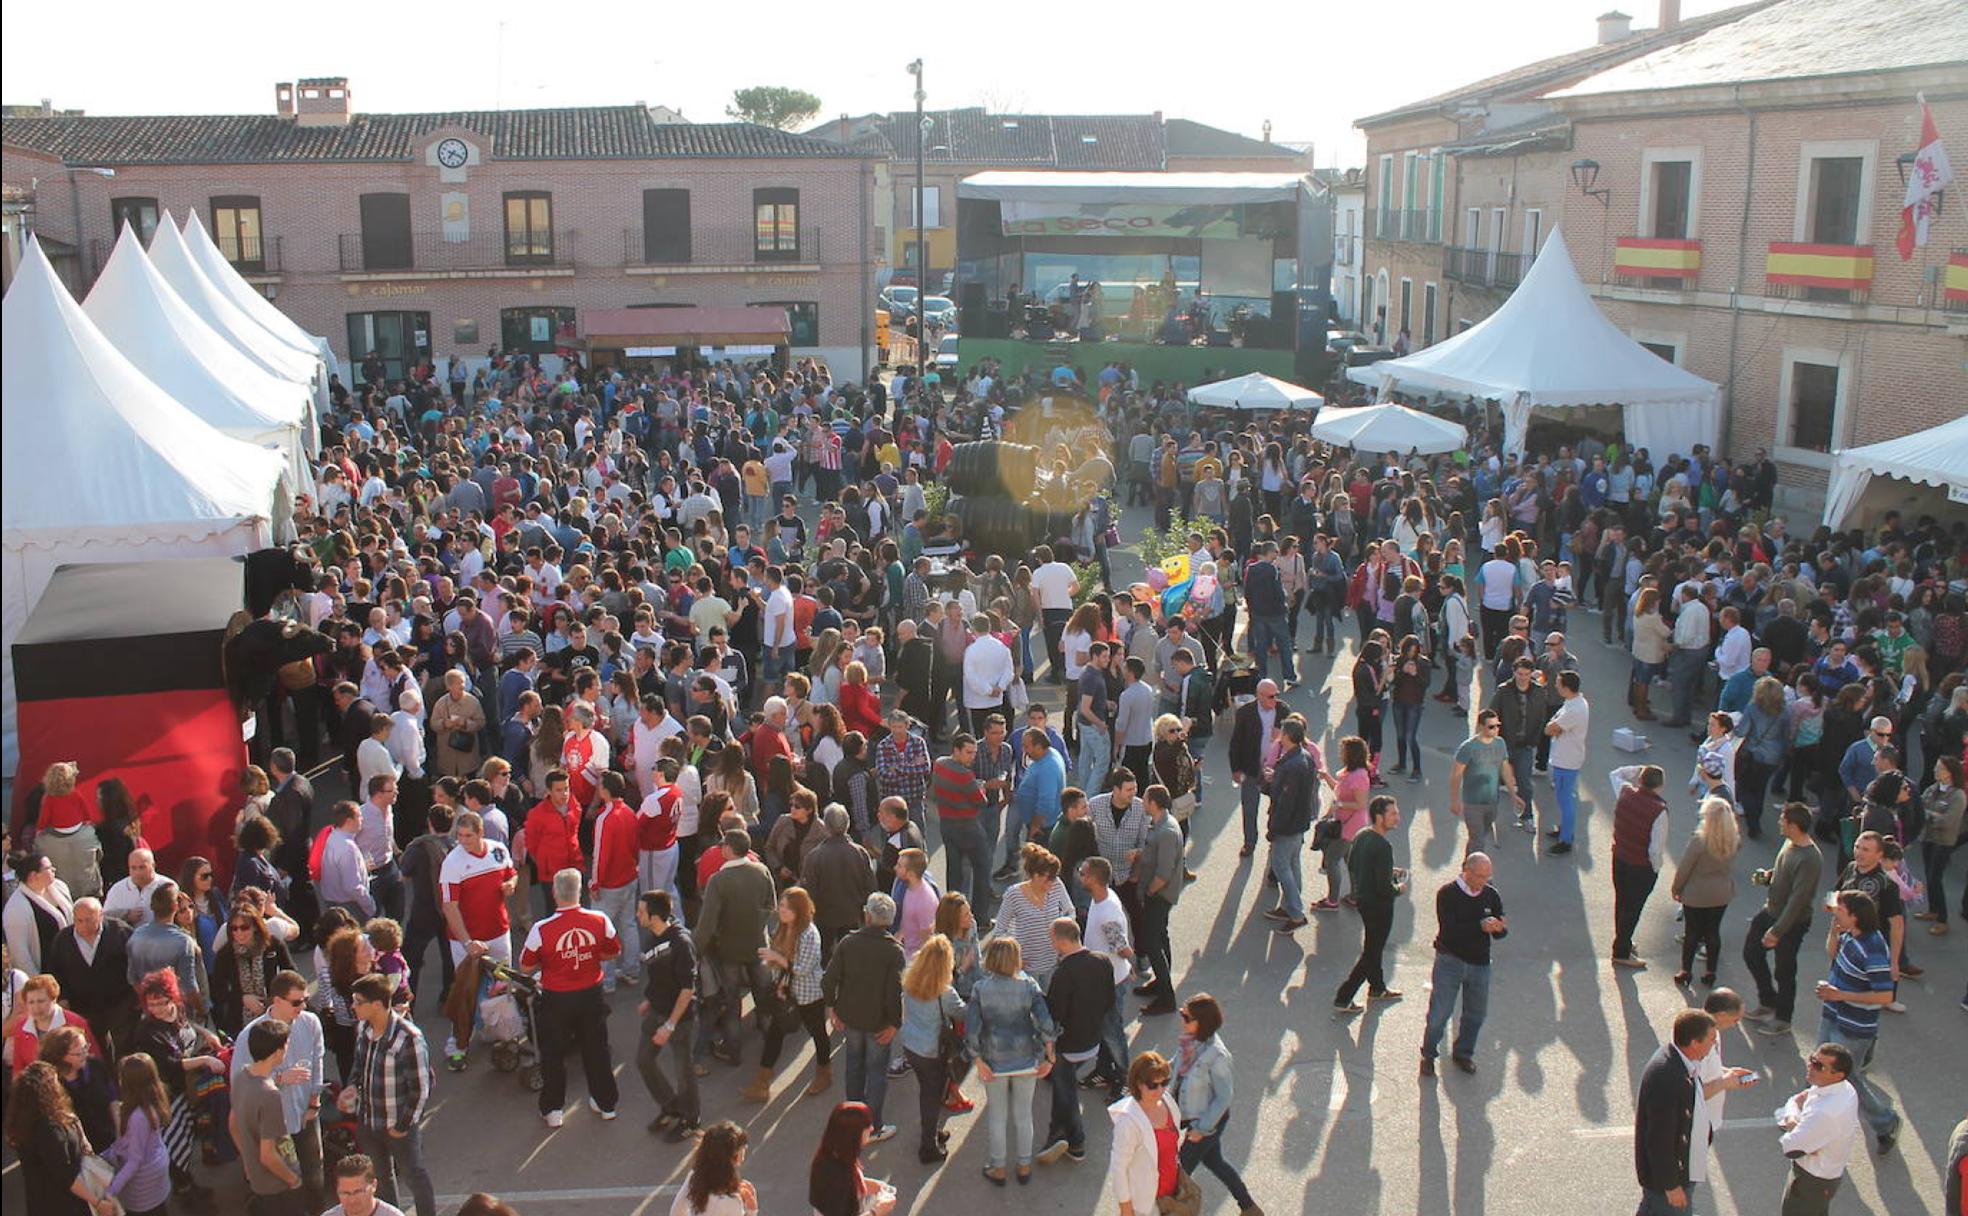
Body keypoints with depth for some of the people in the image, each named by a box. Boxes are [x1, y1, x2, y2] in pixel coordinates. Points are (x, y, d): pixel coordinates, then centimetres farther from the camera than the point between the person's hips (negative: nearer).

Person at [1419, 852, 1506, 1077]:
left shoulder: (1492, 895, 1)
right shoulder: (1447, 893, -12)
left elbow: (1500, 934, 3)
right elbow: (1448, 929, -23)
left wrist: (1500, 928, -21)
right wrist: (1480, 926, -31)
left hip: (1479, 963, 4)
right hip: (1450, 960, -4)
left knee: (1476, 1013, 14)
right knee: (1439, 1012, -3)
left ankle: (1463, 1053, 35)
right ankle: (1428, 1055, 16)